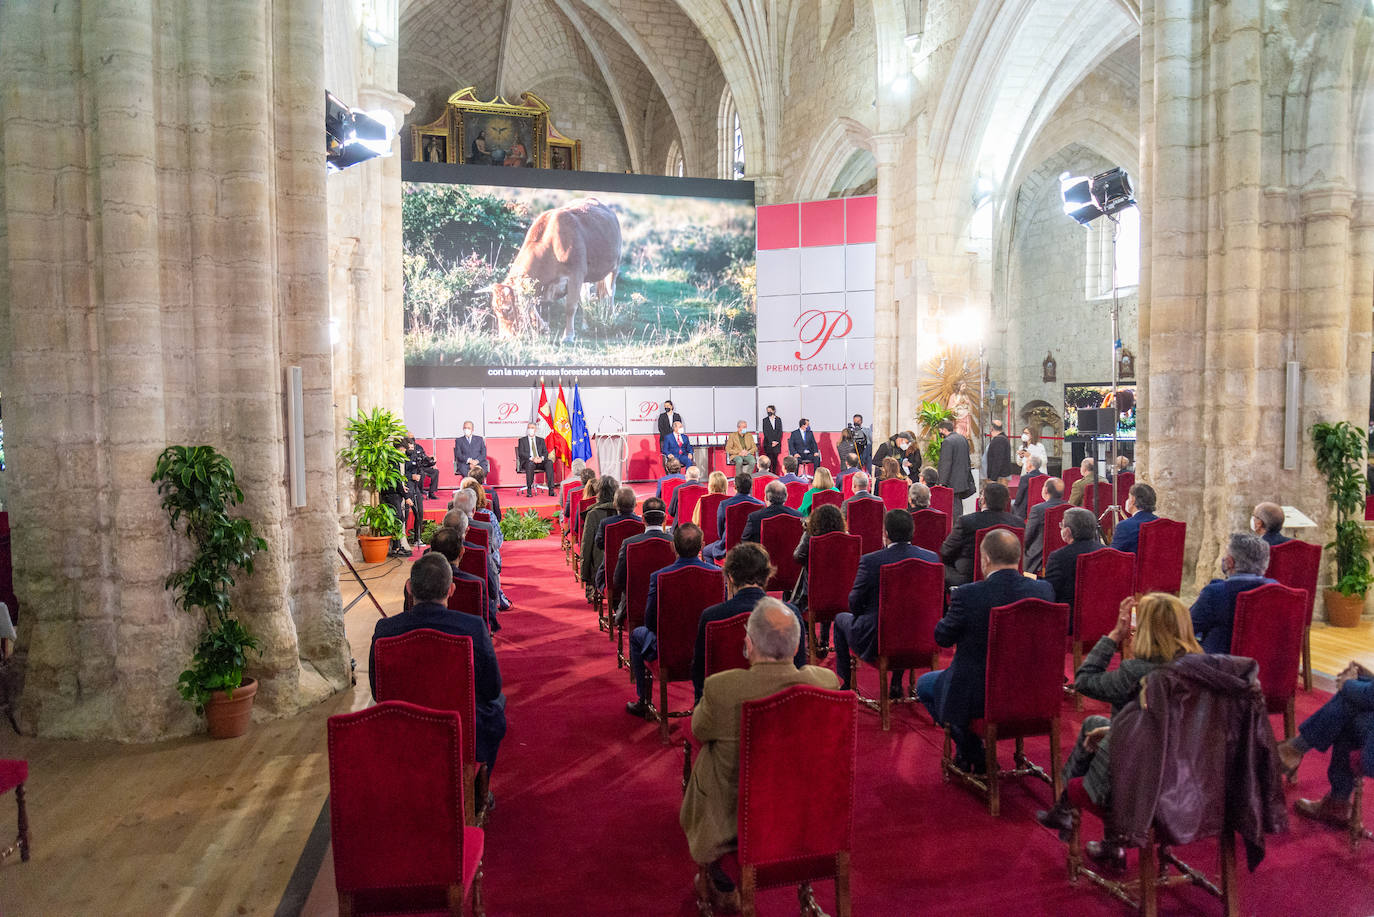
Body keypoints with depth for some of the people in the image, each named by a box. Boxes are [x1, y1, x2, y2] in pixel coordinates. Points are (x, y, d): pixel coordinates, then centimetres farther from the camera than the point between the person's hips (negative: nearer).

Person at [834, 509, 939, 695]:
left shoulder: (870, 561, -19)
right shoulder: (932, 558, -7)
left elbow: (855, 604, -9)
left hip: (876, 641, -4)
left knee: (841, 619, 25)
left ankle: (847, 685, 30)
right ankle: (896, 683, 37)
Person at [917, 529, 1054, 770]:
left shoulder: (967, 595, -24)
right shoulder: (1043, 590, -11)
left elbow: (942, 638, -8)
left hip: (975, 696, -5)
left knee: (924, 683, 24)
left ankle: (972, 752, 21)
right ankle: (976, 751, 36)